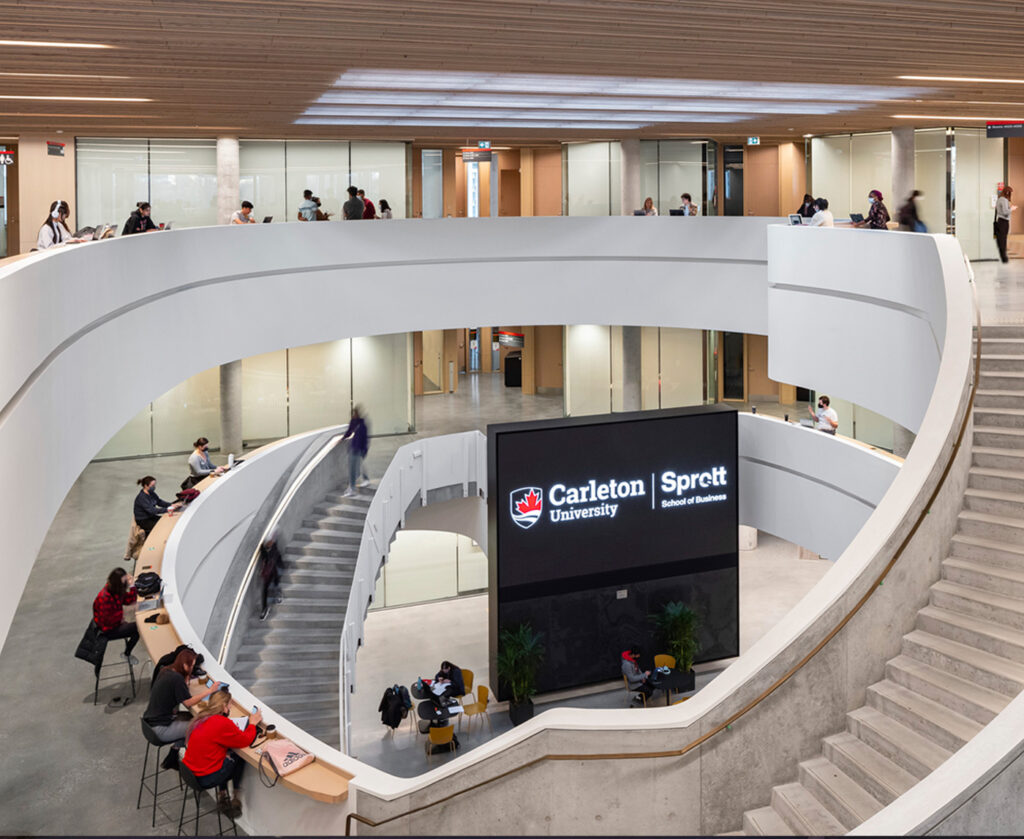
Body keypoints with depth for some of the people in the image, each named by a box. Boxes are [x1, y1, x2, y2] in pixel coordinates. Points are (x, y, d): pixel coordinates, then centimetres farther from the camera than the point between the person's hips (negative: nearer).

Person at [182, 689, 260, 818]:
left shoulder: (201, 719, 4)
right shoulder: (223, 723, -22)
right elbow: (245, 740, -10)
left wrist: (234, 730, 8)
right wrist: (252, 723, 5)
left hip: (189, 771, 8)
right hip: (205, 779, -8)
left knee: (226, 755, 23)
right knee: (239, 757, 10)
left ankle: (222, 797, 26)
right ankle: (236, 799, 22)